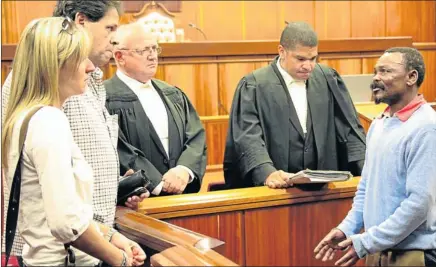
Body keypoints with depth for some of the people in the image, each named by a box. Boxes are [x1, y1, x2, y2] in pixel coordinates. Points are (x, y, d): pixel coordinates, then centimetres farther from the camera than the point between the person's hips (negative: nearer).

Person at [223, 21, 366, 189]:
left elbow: (350, 128, 10)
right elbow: (248, 137, -11)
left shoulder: (327, 79, 10)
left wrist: (368, 169, -4)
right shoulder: (255, 86, -2)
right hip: (274, 189, -3)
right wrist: (267, 173, -28)